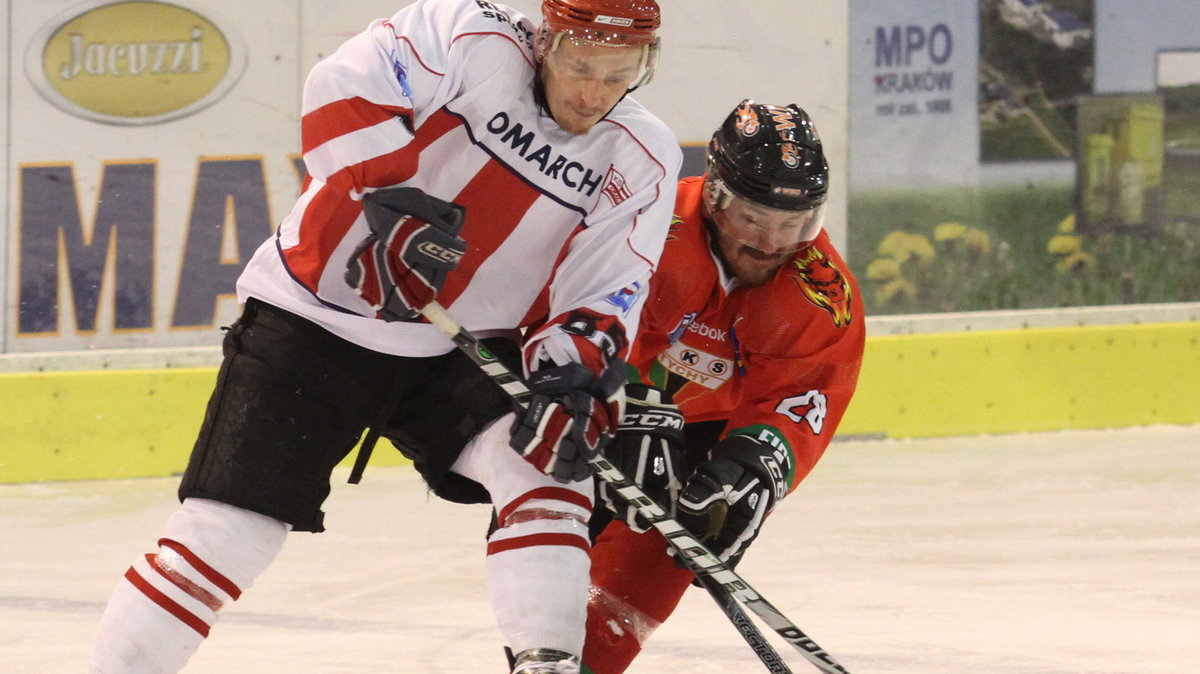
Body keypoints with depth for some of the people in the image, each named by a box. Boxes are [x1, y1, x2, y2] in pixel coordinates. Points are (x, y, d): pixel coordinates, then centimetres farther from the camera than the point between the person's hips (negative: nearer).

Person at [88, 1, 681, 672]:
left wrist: (574, 370, -24)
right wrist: (388, 192, -36)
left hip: (457, 352, 5)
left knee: (544, 464, -17)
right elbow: (346, 87, -26)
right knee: (228, 528, -8)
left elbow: (606, 290, -6)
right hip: (315, 315, -4)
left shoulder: (644, 159, -2)